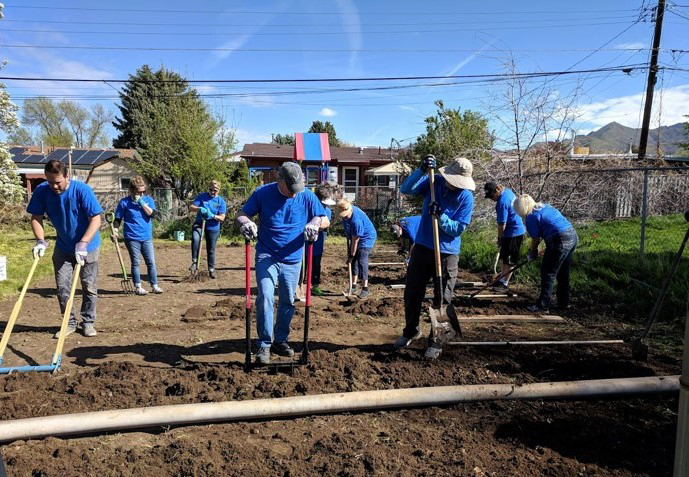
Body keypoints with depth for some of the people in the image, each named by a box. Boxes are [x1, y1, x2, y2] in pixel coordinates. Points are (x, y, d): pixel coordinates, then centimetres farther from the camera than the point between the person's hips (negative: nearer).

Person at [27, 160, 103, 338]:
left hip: (87, 246, -3)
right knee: (62, 287, 5)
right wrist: (40, 240, -19)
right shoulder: (41, 191, -13)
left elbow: (95, 219, -24)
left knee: (89, 286, 4)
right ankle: (69, 323, 19)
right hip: (62, 248, 3)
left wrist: (83, 243, -32)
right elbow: (36, 217, -3)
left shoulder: (82, 190, -24)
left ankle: (88, 322, 19)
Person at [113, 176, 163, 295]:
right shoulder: (124, 202, 0)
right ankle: (138, 287, 13)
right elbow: (118, 219, 4)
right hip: (132, 238, -2)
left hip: (146, 237, 2)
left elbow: (152, 214, -8)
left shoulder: (148, 199, 6)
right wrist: (115, 231, -8)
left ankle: (154, 285, 12)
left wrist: (142, 203, -14)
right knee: (136, 263, 4)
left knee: (151, 262, 4)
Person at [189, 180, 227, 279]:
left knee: (211, 250, 8)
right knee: (195, 239, -30)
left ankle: (211, 269, 25)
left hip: (213, 228, 1)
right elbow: (191, 207, -4)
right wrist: (199, 209, -25)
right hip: (199, 224, -1)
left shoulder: (221, 201, -1)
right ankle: (194, 262, -17)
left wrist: (213, 216, -24)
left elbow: (222, 218, -5)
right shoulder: (202, 197, 0)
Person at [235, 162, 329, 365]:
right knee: (265, 298, -15)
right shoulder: (262, 193, -7)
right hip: (266, 256, -2)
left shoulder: (306, 196, -3)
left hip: (292, 259, 2)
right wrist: (245, 223, -29)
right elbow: (241, 216, -4)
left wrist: (315, 223, -23)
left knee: (288, 302, 10)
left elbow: (325, 220, 1)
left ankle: (281, 341, 28)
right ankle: (264, 344, -2)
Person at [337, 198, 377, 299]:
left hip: (366, 238, -8)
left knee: (362, 260, -15)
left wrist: (351, 255, -20)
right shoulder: (345, 212, -11)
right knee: (354, 261, 5)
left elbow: (355, 240, -28)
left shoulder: (356, 219, -36)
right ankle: (353, 286, 12)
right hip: (355, 237, 8)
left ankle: (365, 288, -9)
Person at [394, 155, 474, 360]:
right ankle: (411, 331, 34)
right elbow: (406, 189, -15)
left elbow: (459, 228, -13)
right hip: (422, 248, 3)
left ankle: (436, 341, 22)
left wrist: (440, 216, -27)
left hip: (447, 254, -2)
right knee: (412, 293, 11)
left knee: (442, 299, 5)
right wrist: (422, 171, -27)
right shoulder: (433, 182, -3)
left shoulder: (466, 196, -10)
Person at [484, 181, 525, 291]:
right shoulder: (508, 191, 2)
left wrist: (499, 238, -7)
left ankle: (504, 284, 11)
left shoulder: (502, 202, -27)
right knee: (503, 258, 18)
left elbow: (502, 224, -23)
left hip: (513, 233, -10)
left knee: (509, 261, 1)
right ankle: (502, 280, 28)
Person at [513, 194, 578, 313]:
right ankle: (564, 303, 31)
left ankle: (543, 306, 5)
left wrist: (532, 253, 15)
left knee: (548, 273, 1)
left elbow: (535, 239, -2)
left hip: (560, 241, -9)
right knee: (563, 273, 20)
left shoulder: (531, 217, -9)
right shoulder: (545, 207, 17)